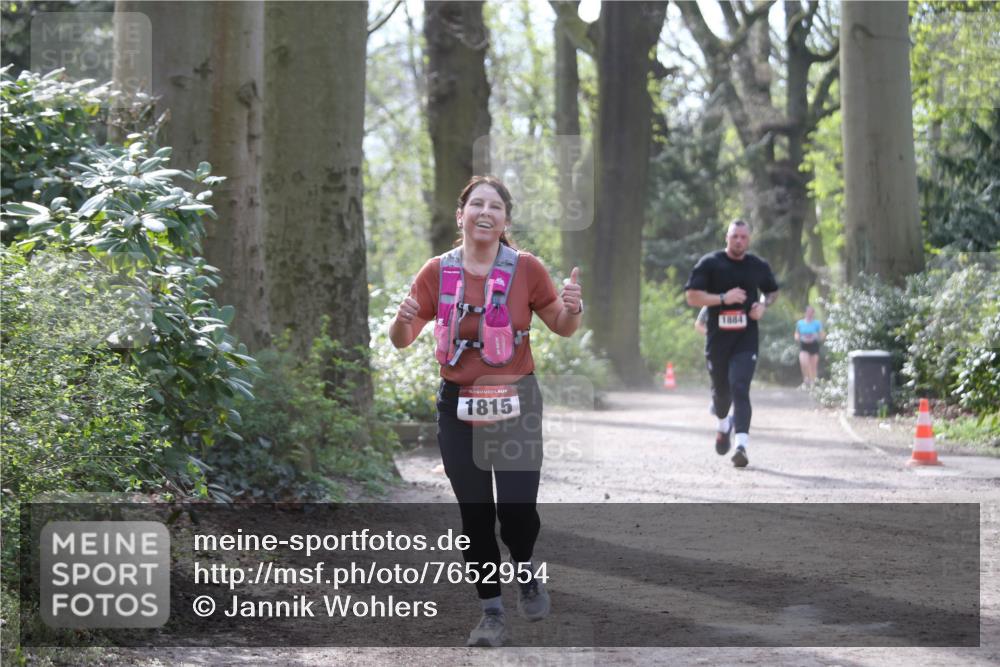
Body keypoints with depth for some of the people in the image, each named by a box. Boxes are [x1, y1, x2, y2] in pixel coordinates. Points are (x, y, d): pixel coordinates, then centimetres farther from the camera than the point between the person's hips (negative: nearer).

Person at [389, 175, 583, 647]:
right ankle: (492, 612, 17)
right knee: (475, 515, 4)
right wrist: (402, 319, -18)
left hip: (515, 404, -2)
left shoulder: (525, 268, -5)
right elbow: (401, 341, 5)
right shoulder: (438, 271, -1)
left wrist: (572, 310, -17)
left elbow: (562, 328, 6)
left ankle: (525, 572, 23)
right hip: (458, 407, 2)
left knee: (517, 508, -10)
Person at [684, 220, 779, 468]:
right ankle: (724, 425, 47)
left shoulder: (758, 266, 6)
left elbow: (772, 291, 24)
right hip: (717, 339, 0)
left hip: (746, 340, 0)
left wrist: (763, 305, 1)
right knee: (721, 389, 14)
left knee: (740, 389, -16)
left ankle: (741, 445, -24)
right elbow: (692, 297, -7)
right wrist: (724, 298, -18)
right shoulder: (709, 264, -2)